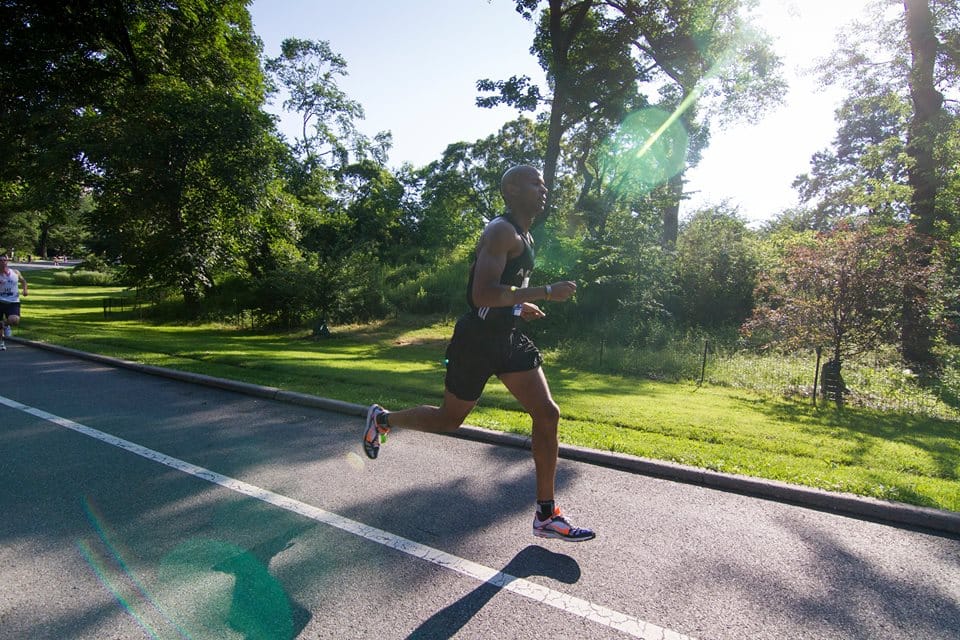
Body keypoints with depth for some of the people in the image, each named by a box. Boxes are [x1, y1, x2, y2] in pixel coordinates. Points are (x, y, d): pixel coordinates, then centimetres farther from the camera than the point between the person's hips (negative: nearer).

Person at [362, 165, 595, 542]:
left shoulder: (523, 235, 15)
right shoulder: (502, 231, -17)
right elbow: (482, 295, -29)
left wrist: (520, 305, 14)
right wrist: (546, 292, -26)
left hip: (508, 337, 9)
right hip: (477, 339, -9)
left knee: (547, 414, 0)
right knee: (450, 419, 8)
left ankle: (546, 516, 11)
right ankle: (382, 419, 37)